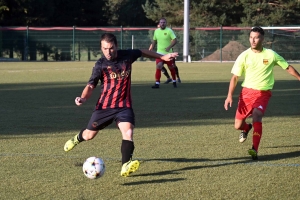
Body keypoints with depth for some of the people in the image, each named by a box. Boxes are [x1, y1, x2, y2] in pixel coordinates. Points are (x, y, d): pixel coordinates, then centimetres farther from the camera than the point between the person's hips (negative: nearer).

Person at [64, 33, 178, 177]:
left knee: (128, 132, -25)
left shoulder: (127, 55, -6)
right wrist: (83, 98, -33)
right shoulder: (100, 65, -12)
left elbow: (143, 52, 15)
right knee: (89, 135, 15)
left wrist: (162, 57, 20)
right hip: (104, 106, 0)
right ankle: (77, 138, 51)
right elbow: (91, 85, -13)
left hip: (124, 106, 1)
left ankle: (126, 166, -33)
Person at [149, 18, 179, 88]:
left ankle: (174, 81, 31)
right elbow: (154, 41, 19)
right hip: (159, 53, 2)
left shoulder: (169, 31, -7)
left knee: (171, 68, 9)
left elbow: (175, 40, -12)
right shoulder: (156, 31, 7)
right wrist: (150, 49, 12)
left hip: (168, 53, -2)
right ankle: (157, 83, -15)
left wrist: (169, 47, -26)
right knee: (158, 66, -16)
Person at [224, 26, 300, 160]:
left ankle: (255, 150, -30)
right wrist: (230, 96, -11)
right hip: (247, 92, 2)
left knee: (257, 116, -29)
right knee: (238, 125, 2)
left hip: (263, 93, -2)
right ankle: (246, 128, 41)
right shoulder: (244, 56, -2)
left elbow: (288, 67, 12)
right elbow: (235, 77, 0)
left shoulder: (270, 55, -1)